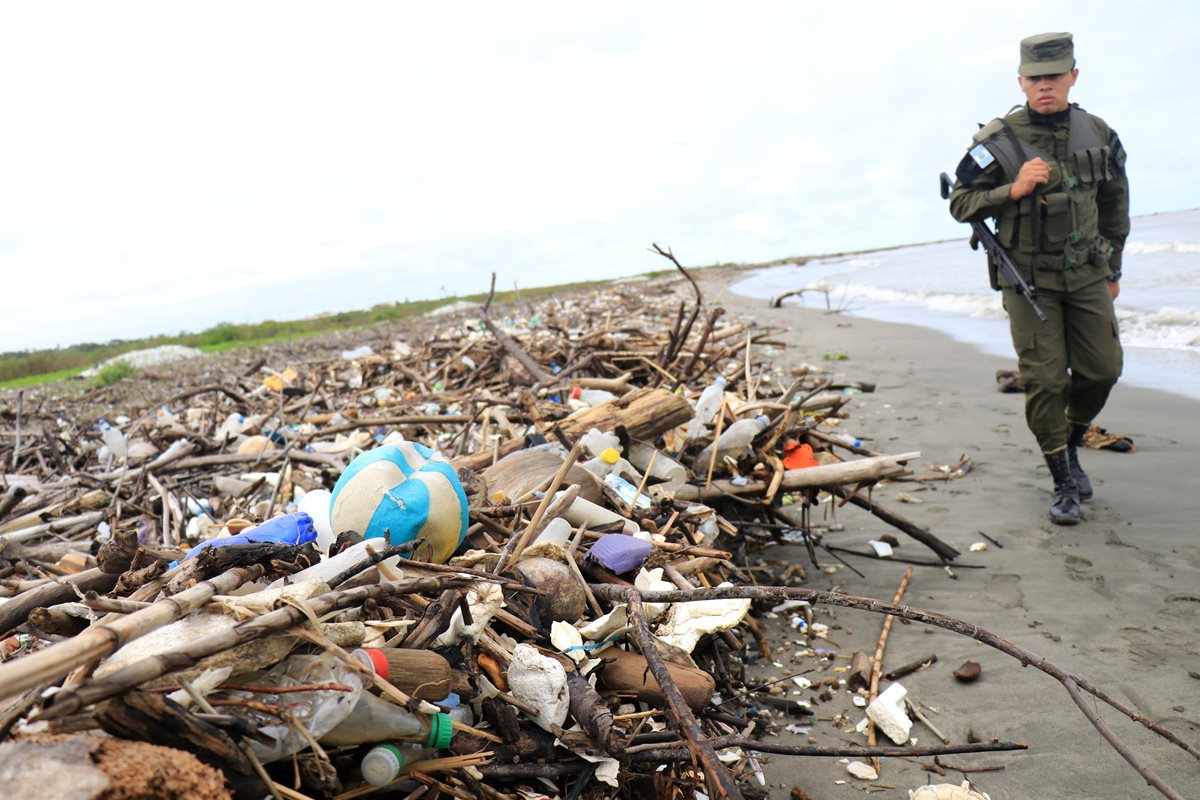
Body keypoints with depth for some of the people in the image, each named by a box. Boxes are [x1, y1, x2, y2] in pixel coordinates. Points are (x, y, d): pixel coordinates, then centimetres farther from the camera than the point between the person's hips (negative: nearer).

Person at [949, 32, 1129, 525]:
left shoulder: (1099, 136, 3)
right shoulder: (997, 141, -10)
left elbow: (1115, 205, 14)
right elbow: (960, 203, -8)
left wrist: (1113, 268, 16)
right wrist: (1013, 190, -23)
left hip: (1087, 276, 4)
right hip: (1029, 280, -4)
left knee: (1102, 369, 5)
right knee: (1045, 379, -5)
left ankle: (1070, 446, 32)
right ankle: (1064, 483, 9)